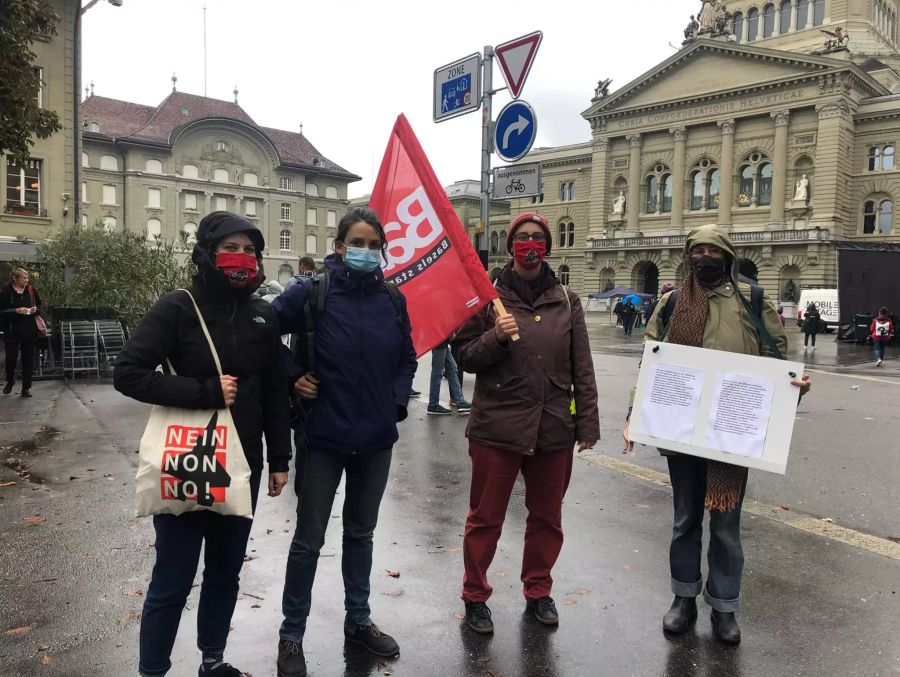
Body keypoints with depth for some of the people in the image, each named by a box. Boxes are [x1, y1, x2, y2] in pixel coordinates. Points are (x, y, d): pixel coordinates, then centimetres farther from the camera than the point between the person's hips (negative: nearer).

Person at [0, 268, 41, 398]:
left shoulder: (31, 290, 1)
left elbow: (40, 305, 15)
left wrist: (36, 309, -6)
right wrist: (16, 311, -20)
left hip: (30, 331, 2)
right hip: (12, 332, -2)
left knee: (28, 360, 5)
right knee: (11, 358, 2)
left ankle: (26, 387, 16)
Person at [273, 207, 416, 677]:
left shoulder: (392, 299, 1)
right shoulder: (313, 292, -11)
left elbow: (407, 359, 13)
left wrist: (396, 403, 2)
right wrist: (293, 376, -11)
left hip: (375, 439, 4)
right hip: (324, 436, -3)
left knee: (361, 533, 18)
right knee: (309, 540, 8)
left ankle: (358, 620, 37)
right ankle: (291, 635, 26)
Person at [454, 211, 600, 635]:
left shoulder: (567, 301, 6)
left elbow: (581, 368, 5)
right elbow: (466, 357, -2)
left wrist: (587, 423, 2)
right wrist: (496, 337, -20)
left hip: (554, 429, 3)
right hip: (497, 427, -3)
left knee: (546, 517, 16)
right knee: (486, 518, 8)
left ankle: (538, 592, 36)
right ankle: (475, 596, 27)